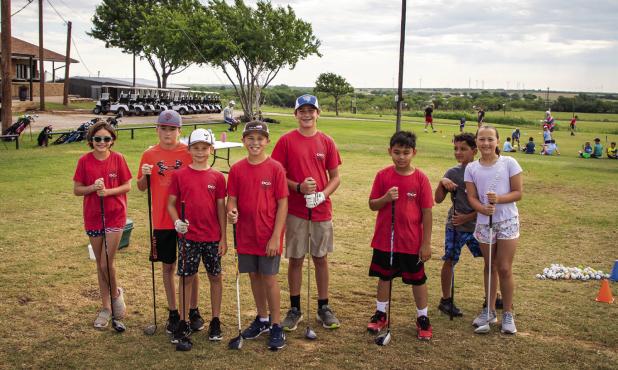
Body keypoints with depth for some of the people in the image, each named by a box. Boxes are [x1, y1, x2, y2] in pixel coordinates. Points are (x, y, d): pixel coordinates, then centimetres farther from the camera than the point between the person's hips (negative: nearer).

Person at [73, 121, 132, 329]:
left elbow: (127, 186, -2)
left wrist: (108, 191, -18)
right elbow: (76, 190, 0)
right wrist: (93, 187, -18)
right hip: (93, 217, 2)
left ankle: (116, 293, 22)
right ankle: (106, 307, 24)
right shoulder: (85, 161, -3)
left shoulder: (118, 159, -5)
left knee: (106, 263, -8)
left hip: (115, 216, -2)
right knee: (100, 265, 11)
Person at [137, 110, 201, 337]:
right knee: (168, 267, 11)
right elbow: (141, 187, 8)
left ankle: (194, 311, 21)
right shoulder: (150, 155, 2)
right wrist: (145, 175, -11)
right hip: (162, 221, 2)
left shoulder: (188, 153, -4)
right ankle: (173, 313, 24)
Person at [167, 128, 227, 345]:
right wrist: (176, 221, -17)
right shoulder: (180, 175, -1)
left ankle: (215, 321, 21)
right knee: (186, 277, 6)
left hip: (212, 237, 1)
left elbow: (221, 208, 2)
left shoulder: (217, 177, 1)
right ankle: (183, 323, 18)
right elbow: (171, 204, 3)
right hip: (188, 236, -1)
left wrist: (223, 238, 0)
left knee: (215, 277, 8)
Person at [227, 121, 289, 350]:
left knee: (270, 279, 2)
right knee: (254, 276, 15)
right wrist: (231, 211, -19)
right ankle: (262, 319, 32)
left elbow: (282, 204, -9)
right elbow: (232, 199, 5)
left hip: (269, 237, -4)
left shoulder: (275, 168, -9)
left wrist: (276, 236, -13)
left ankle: (276, 327, 15)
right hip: (246, 235, 4)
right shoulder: (237, 169, 1)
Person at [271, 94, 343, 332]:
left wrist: (323, 195, -12)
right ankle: (295, 310, 20)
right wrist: (298, 187, -19)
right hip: (295, 210, -1)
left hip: (322, 210, 2)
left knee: (321, 258, 10)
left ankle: (324, 308, 23)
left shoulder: (326, 142, 3)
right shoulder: (286, 141, -3)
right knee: (295, 259, 6)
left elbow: (335, 177, 5)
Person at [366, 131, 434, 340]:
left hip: (412, 241, -2)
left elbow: (427, 212, -7)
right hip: (385, 239, 2)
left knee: (418, 279, 11)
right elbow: (372, 205, 0)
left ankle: (423, 318, 26)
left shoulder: (420, 178, -9)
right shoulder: (383, 176, -4)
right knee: (384, 276, 16)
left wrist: (426, 243, -7)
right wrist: (386, 198, -22)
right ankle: (381, 314, 32)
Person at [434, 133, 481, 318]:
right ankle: (446, 300, 16)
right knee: (450, 261, 1)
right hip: (455, 226, -2)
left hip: (477, 224, 2)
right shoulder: (452, 173, -2)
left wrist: (468, 217, -11)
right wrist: (442, 183, -19)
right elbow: (438, 199, -2)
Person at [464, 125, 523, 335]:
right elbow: (472, 197, -2)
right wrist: (483, 208, -22)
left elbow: (518, 193, -6)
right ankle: (490, 311, 27)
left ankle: (508, 314, 14)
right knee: (490, 267, 14)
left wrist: (499, 199, -23)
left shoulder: (509, 163, -6)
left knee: (504, 269, -1)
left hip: (508, 222, -2)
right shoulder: (472, 168, 1)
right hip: (484, 222, 3)